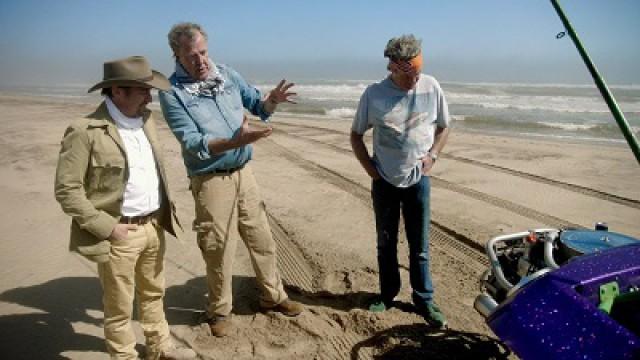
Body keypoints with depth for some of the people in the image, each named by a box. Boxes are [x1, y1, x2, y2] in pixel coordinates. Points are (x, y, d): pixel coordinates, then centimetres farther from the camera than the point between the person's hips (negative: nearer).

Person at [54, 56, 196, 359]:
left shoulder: (145, 119, 6)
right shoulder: (85, 131, -17)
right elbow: (66, 190, -16)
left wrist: (165, 208, 10)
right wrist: (107, 227, -17)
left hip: (154, 226, 7)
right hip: (120, 234, -7)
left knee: (153, 293, 23)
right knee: (119, 307, 11)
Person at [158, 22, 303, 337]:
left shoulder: (227, 75, 3)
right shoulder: (172, 93, -11)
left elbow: (256, 105, 11)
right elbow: (193, 143, -20)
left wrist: (271, 100, -13)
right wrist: (235, 142, -34)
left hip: (243, 172, 5)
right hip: (211, 180, -5)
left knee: (261, 238, 14)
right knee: (218, 248, 7)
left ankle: (272, 296, 33)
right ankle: (219, 310, 29)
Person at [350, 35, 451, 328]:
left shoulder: (431, 88, -6)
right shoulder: (374, 94, -10)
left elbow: (443, 127, 9)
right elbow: (356, 135, 2)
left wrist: (432, 155, -5)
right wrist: (370, 169, -4)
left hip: (418, 180, 0)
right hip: (384, 182, 0)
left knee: (419, 246, 7)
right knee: (386, 243, 13)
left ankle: (424, 299, 22)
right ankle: (387, 293, 30)